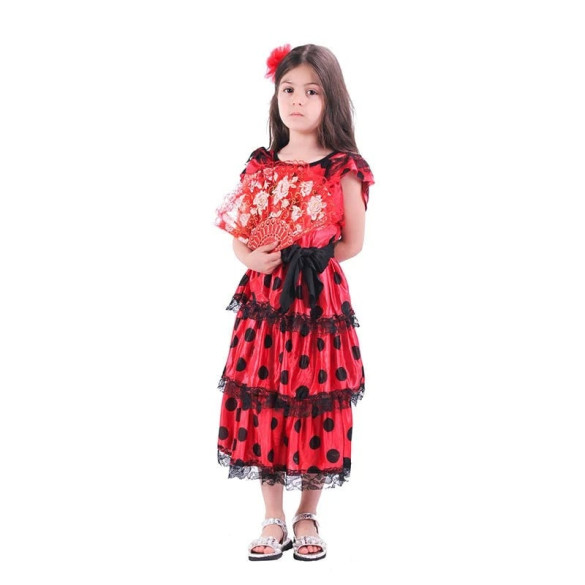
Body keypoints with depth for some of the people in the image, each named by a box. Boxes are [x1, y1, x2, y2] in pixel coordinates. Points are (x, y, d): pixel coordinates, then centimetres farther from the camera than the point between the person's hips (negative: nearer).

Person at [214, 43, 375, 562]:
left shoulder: (344, 170, -3)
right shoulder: (260, 166, 7)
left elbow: (353, 243, -1)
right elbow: (238, 236, 10)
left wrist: (301, 258, -9)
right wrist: (253, 258, -11)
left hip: (321, 303, -3)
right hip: (264, 302, 3)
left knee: (316, 405, 4)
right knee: (263, 404, 5)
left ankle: (308, 517, 24)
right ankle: (274, 521, 20)